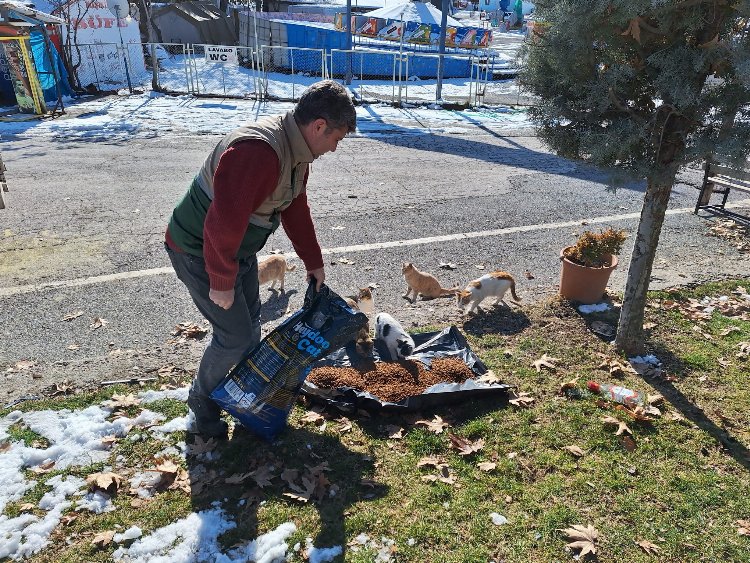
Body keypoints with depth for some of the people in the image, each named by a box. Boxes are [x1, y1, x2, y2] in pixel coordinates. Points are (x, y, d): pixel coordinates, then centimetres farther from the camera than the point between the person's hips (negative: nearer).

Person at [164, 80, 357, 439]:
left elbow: (295, 209, 11)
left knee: (251, 323, 18)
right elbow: (223, 224, -36)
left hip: (238, 248, 9)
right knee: (235, 334, -2)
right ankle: (202, 402, 24)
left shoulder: (297, 152, 0)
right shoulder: (258, 152, -35)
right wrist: (222, 282, -25)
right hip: (200, 252, -9)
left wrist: (313, 261, 14)